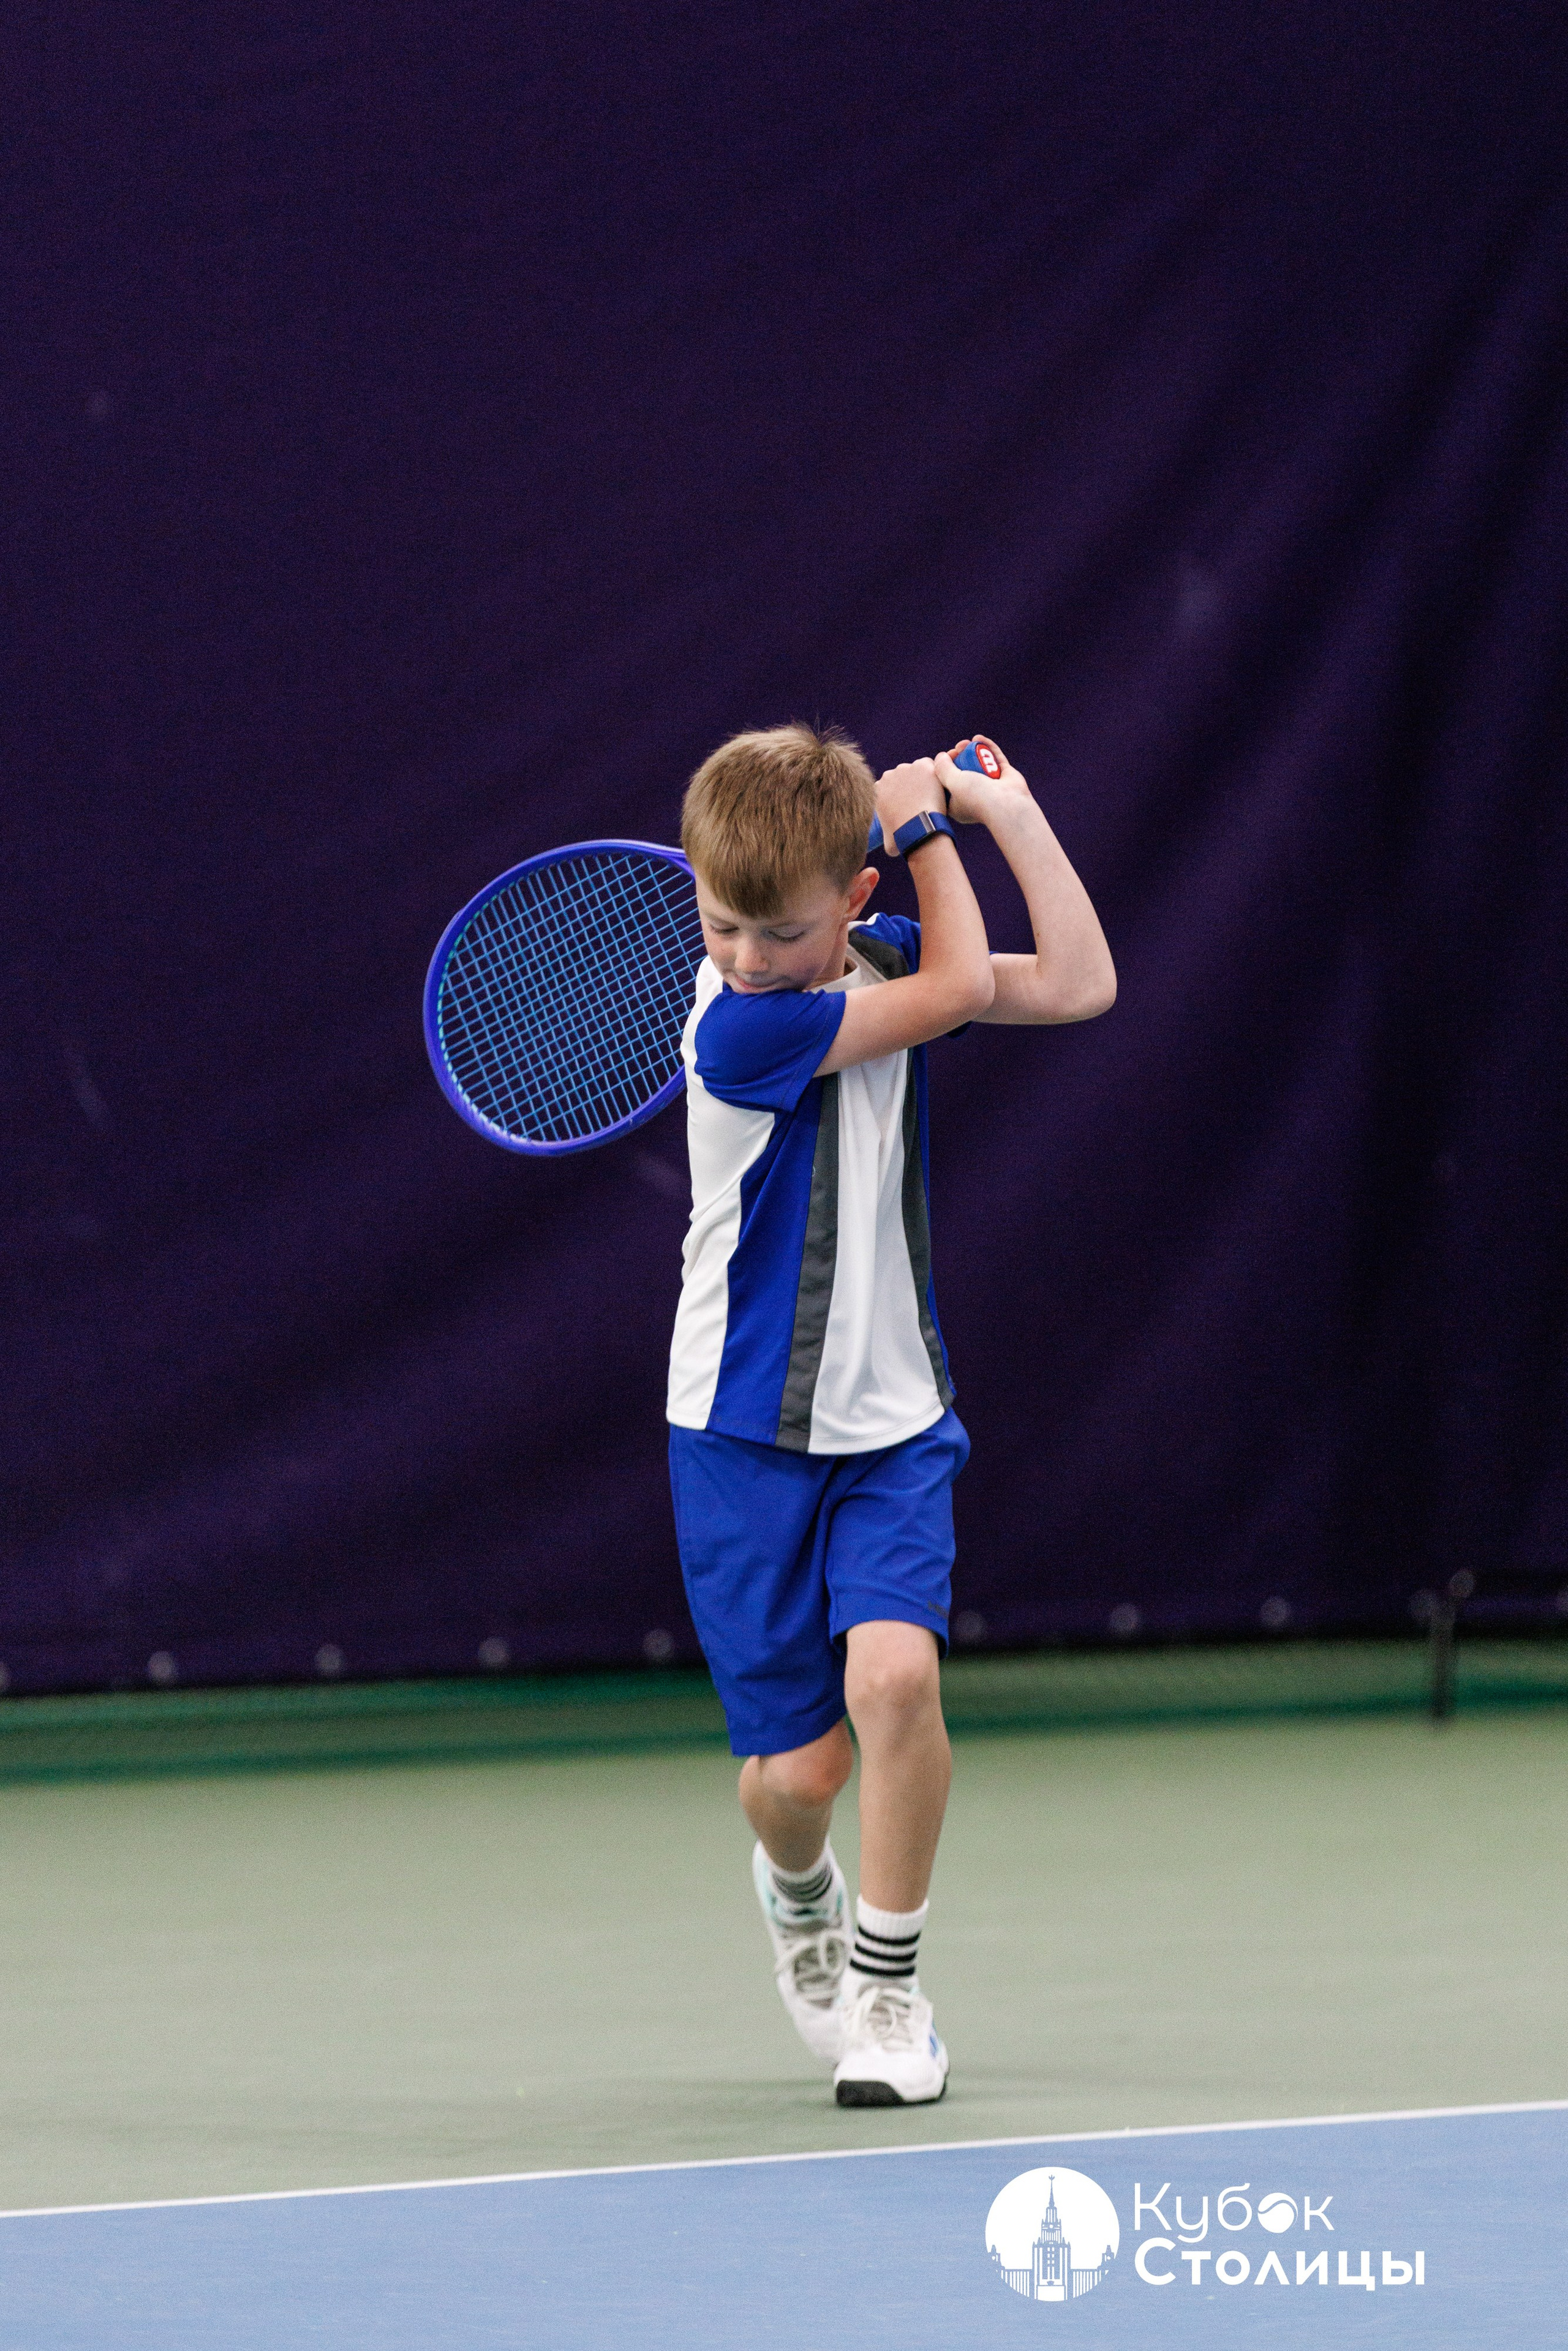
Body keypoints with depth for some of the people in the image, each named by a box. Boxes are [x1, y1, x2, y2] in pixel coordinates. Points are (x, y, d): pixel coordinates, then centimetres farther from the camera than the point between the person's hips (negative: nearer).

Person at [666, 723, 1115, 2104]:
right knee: (799, 1766, -1)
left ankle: (887, 1986, -4)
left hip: (892, 1420, 3)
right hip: (748, 1428, -3)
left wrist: (1011, 813, -4)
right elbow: (958, 984, -15)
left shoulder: (881, 963, 1)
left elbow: (1077, 985, -1)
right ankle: (798, 1890, 37)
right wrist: (926, 828, -2)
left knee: (893, 1674, -22)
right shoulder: (738, 1025, -18)